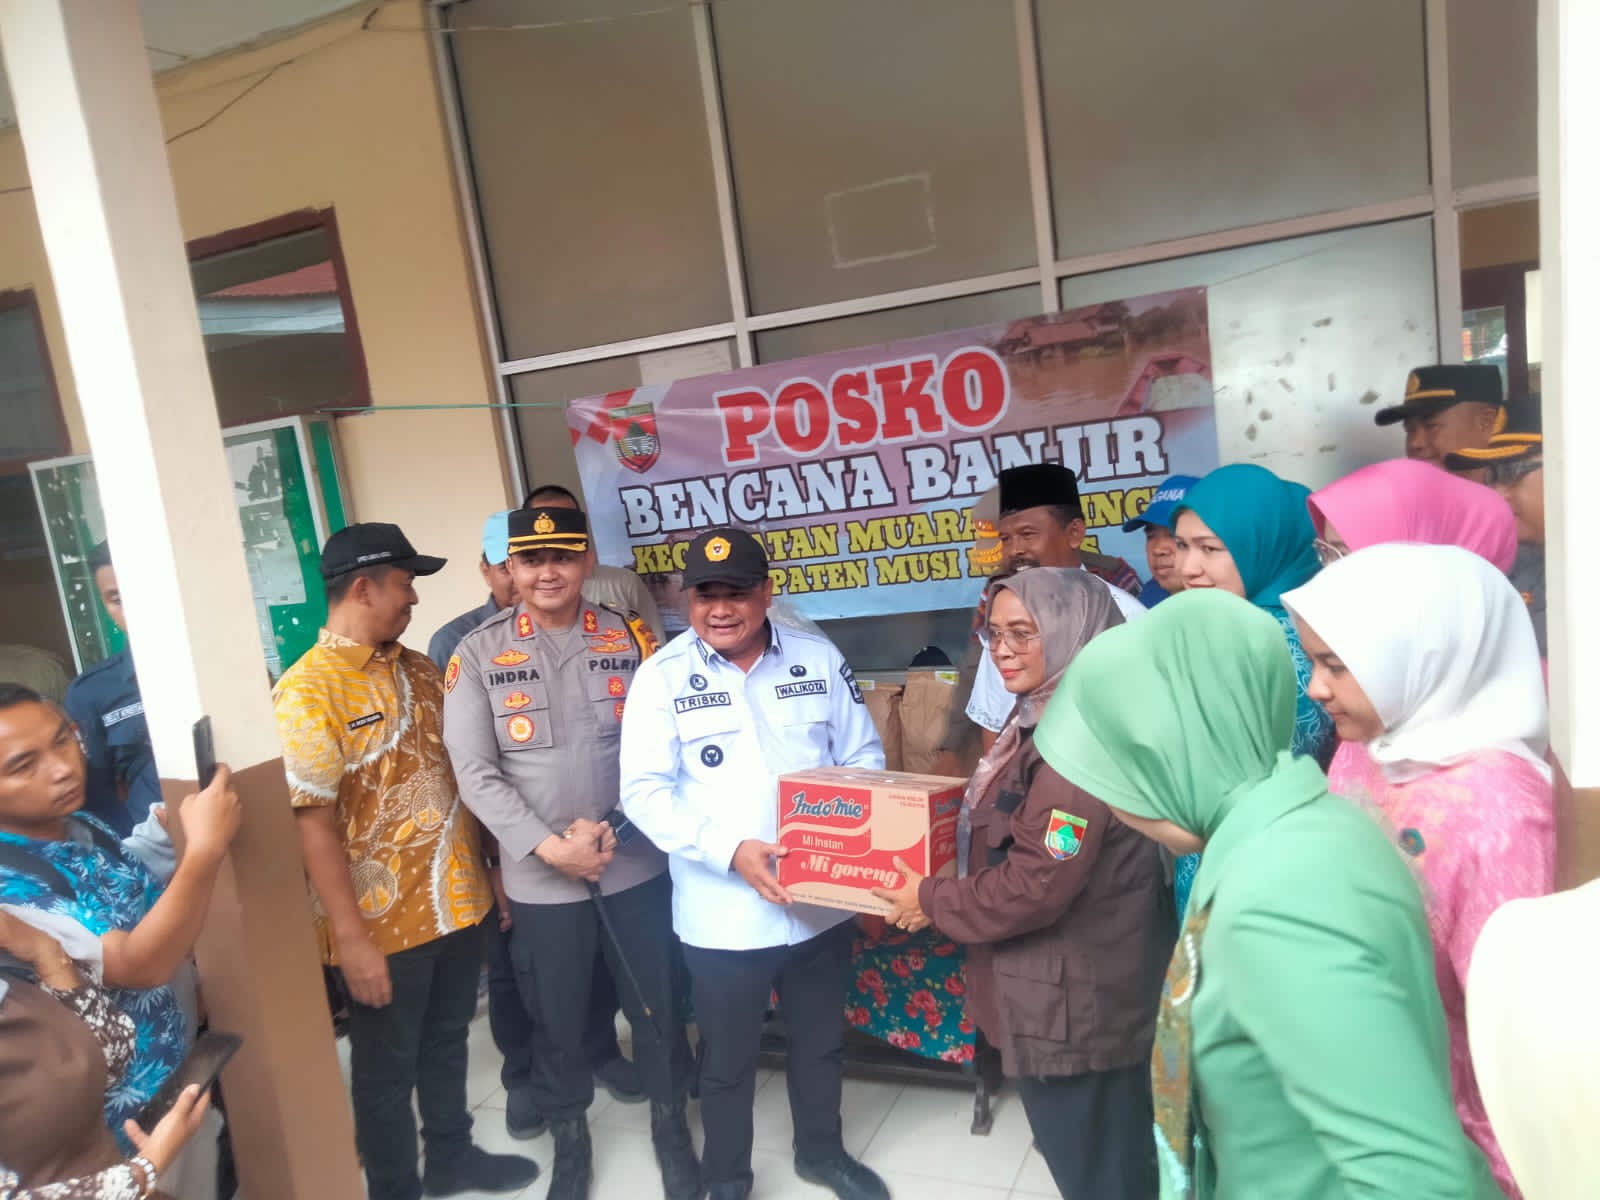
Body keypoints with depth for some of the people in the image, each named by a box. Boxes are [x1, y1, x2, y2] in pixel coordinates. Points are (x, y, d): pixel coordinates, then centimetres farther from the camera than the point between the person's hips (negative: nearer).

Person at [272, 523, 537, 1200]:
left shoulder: (420, 671, 6)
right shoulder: (308, 692, -16)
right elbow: (312, 822, -19)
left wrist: (489, 866, 11)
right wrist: (351, 937, -20)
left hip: (457, 901, 7)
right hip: (384, 920, -6)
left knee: (446, 1042, 23)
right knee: (388, 1066, 13)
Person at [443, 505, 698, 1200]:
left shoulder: (630, 640, -1)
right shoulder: (478, 654, -4)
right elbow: (475, 772, -8)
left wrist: (611, 829, -14)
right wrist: (551, 847, -15)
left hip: (636, 865, 1)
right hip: (539, 877, 0)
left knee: (657, 1006, 15)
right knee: (556, 1019, 16)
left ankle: (670, 1125, 40)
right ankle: (570, 1139, 42)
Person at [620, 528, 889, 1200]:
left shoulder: (820, 659, -1)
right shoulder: (662, 677, -9)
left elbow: (864, 757, 5)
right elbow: (643, 792, -13)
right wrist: (731, 851, -24)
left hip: (822, 903, 3)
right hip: (723, 915, -3)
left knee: (821, 1043, 23)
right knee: (727, 1061, 16)